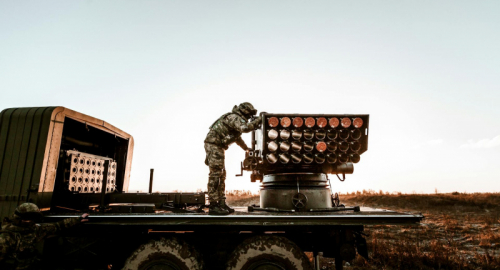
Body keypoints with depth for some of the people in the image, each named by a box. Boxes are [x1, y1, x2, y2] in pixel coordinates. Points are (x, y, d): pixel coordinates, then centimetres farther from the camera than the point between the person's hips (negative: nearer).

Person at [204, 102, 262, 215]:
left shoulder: (236, 119, 21)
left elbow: (238, 138, 36)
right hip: (213, 144, -11)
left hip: (218, 146, 11)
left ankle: (221, 203, 14)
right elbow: (245, 128, -32)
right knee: (215, 174, -12)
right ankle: (213, 206, -10)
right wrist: (258, 120, -18)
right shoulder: (234, 118, -11)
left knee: (221, 175, 10)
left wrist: (246, 148, 46)